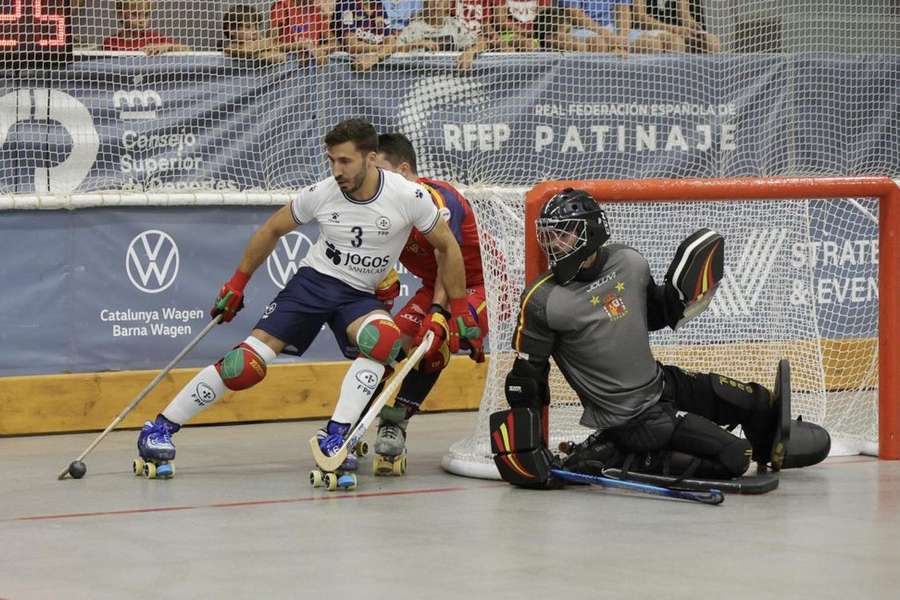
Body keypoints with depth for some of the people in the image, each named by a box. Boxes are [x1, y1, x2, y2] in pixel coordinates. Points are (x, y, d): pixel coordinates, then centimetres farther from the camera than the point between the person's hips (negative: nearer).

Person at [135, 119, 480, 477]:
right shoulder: (321, 194, -11)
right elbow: (273, 230, 7)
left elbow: (447, 247, -1)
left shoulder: (409, 196, -16)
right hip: (313, 282, 0)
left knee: (385, 339, -35)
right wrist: (237, 283, 10)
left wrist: (459, 310, 1)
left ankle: (334, 436, -30)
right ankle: (160, 428, -4)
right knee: (248, 363, -15)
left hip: (359, 297, 0)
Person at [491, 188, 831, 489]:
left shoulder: (630, 263, -4)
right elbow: (526, 374, -14)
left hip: (662, 385, 6)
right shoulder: (543, 301, -19)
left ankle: (771, 445, 39)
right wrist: (524, 443, -17)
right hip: (627, 418, -6)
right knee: (733, 457, -16)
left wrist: (678, 295, -5)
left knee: (754, 401, 7)